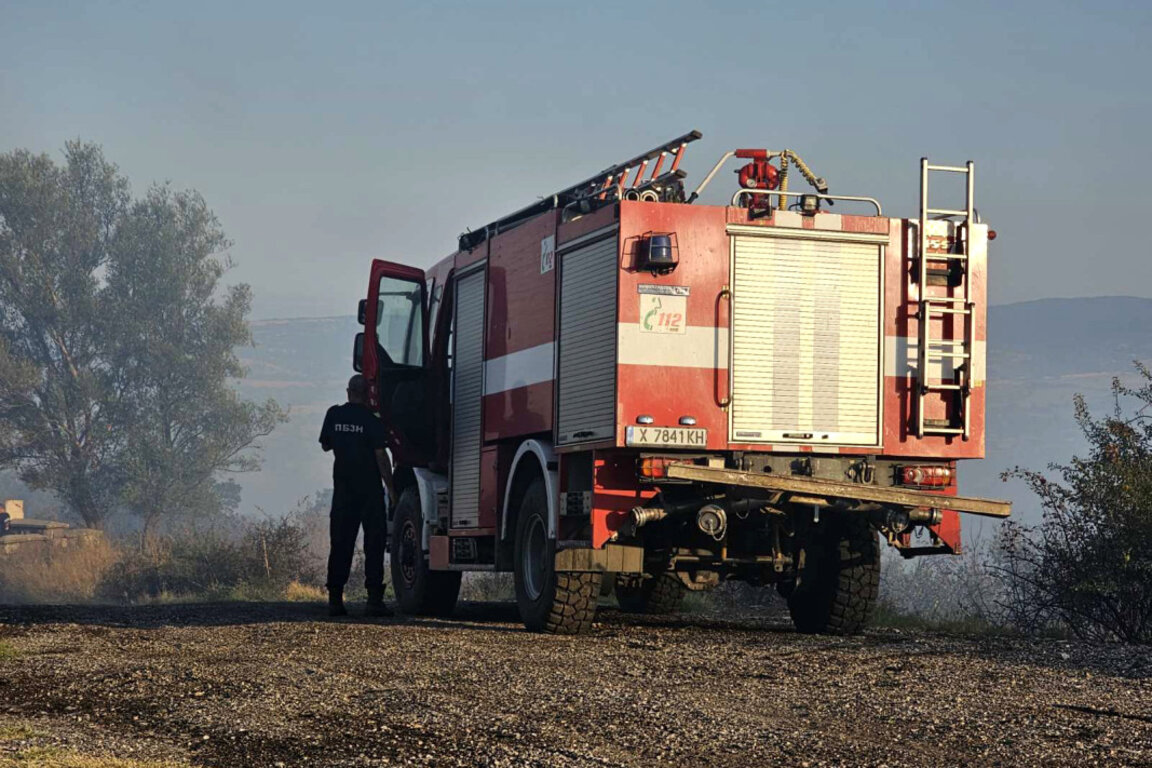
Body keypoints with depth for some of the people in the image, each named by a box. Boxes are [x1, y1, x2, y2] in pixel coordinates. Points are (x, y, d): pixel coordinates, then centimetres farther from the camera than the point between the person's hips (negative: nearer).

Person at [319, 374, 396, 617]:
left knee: (340, 544, 8)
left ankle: (335, 599, 5)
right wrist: (390, 487, -6)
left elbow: (325, 445, 16)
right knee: (373, 544, -2)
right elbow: (380, 455, -12)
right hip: (369, 488, -4)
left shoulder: (334, 415, 3)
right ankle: (374, 599, -8)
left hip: (342, 488, 4)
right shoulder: (371, 421, -9)